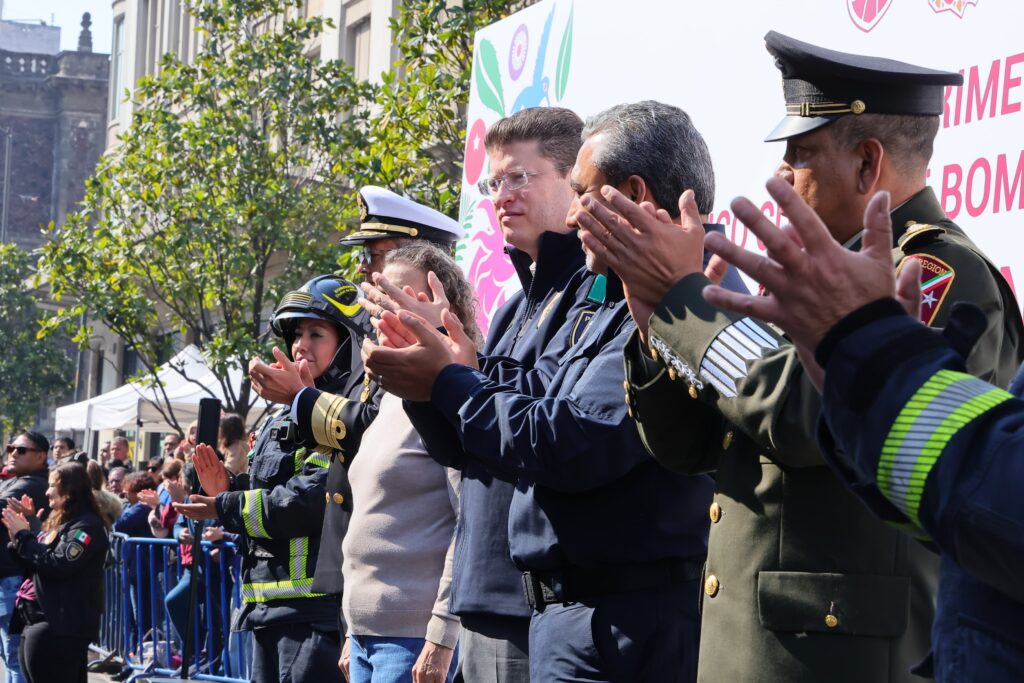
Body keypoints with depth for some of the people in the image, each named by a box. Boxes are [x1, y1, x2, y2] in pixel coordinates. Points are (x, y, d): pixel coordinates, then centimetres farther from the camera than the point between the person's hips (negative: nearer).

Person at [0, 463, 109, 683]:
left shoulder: (87, 525, -11)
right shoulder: (59, 523, 19)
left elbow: (57, 565, -21)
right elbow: (33, 565, 24)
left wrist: (23, 536, -11)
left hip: (60, 626, -10)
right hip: (38, 620, 10)